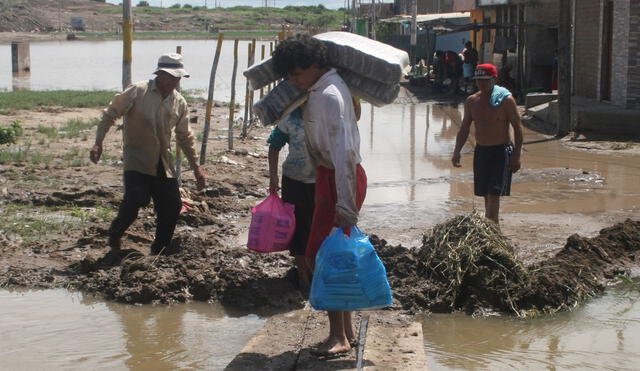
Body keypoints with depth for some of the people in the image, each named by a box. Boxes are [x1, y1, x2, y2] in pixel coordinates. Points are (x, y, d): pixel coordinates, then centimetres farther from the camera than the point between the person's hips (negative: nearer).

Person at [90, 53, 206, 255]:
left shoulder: (179, 102, 6)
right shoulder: (137, 92, -10)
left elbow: (185, 137, 15)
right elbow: (110, 114, -6)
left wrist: (196, 167, 14)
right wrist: (98, 143, -15)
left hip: (163, 163, 5)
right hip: (137, 160, -5)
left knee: (172, 205, 0)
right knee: (136, 198, -23)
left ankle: (161, 249, 18)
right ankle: (115, 233, 5)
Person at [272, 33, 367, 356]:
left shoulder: (330, 95, -21)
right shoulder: (318, 90, 11)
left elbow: (344, 151, -28)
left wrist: (344, 204, -32)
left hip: (338, 179, -10)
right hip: (329, 175, 10)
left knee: (320, 256, -8)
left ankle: (338, 336, -3)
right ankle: (346, 331, 23)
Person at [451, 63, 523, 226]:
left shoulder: (506, 100, -9)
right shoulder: (471, 101, 5)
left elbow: (517, 128, -7)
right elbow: (464, 129, 12)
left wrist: (516, 155, -13)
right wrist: (457, 151, 1)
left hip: (501, 152, -5)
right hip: (480, 151, 5)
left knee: (494, 196, -12)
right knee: (487, 196, 10)